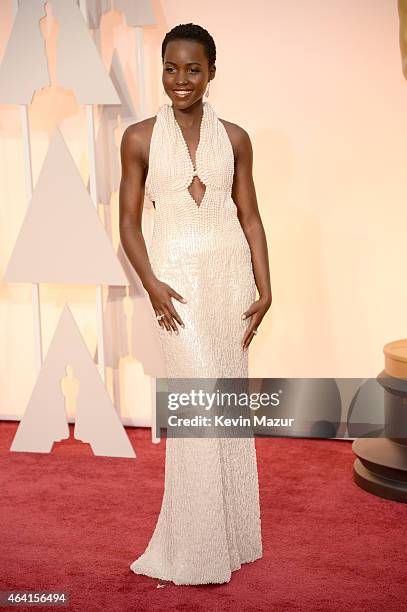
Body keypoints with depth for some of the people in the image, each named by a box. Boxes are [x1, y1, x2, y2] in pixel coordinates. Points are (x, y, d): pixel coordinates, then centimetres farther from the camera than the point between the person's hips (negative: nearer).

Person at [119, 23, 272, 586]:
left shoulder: (234, 138, 7)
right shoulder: (141, 138, 1)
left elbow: (250, 216, 8)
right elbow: (129, 221, 1)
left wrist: (264, 288, 0)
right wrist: (150, 282, -12)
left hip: (231, 272, 3)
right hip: (177, 274, -2)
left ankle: (231, 531, 21)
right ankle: (197, 547, 6)